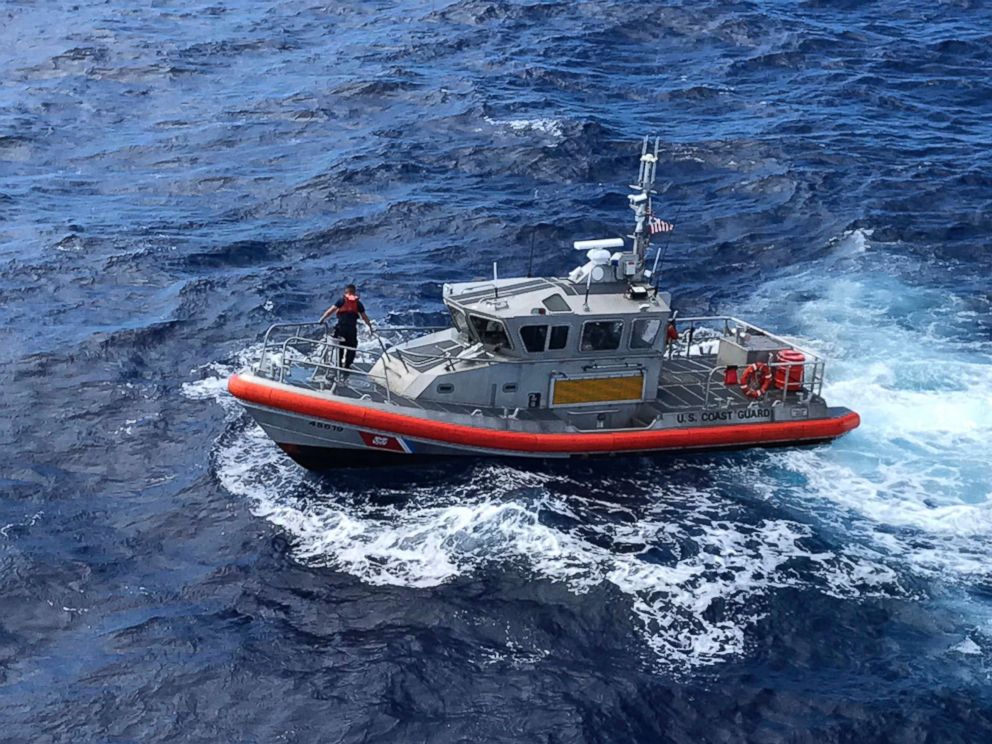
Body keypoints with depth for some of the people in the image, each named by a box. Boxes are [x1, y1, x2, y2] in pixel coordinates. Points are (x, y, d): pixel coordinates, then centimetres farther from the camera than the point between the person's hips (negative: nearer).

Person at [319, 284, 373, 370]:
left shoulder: (342, 300, 6)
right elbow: (364, 317, 11)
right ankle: (347, 365, 5)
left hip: (341, 327, 0)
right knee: (351, 348, 11)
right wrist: (370, 326, 22)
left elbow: (331, 310, -1)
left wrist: (322, 319, 3)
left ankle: (339, 365, 14)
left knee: (340, 347, 13)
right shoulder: (358, 303, 10)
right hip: (352, 328, 0)